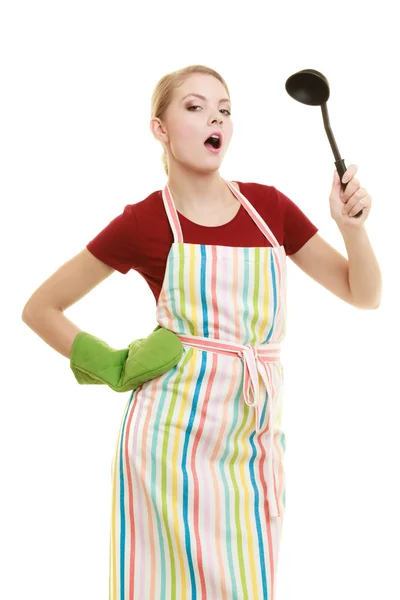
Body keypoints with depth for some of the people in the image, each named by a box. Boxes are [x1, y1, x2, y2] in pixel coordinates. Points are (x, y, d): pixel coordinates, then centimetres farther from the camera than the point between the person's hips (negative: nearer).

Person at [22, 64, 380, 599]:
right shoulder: (144, 223, -3)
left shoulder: (269, 207, 8)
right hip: (174, 432, -3)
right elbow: (41, 309, 5)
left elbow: (363, 294, 11)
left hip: (254, 439, 4)